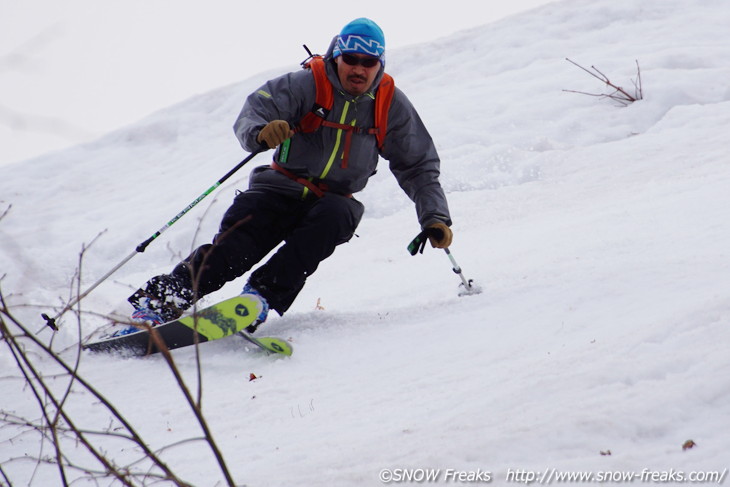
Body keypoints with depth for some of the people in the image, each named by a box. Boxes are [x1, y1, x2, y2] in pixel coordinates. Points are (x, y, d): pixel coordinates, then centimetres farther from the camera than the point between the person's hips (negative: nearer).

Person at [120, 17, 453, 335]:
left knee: (335, 216, -35)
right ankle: (159, 302, -31)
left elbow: (418, 167, 8)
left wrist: (435, 217, -4)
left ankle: (262, 295, -38)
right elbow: (255, 110, -18)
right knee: (235, 244, -27)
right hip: (282, 190, -2)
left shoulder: (391, 106, 0)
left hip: (333, 202, 2)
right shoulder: (306, 85, -8)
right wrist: (260, 133, -42)